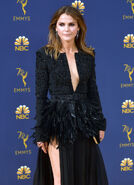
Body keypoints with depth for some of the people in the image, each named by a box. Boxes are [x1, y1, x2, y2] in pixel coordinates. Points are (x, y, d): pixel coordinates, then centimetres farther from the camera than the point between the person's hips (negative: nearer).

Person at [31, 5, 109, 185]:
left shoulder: (88, 54, 6)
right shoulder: (45, 54, -4)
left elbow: (93, 90, 12)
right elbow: (40, 94, -4)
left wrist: (100, 123, 9)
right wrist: (40, 133, -7)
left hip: (84, 122, 4)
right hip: (58, 123, -4)